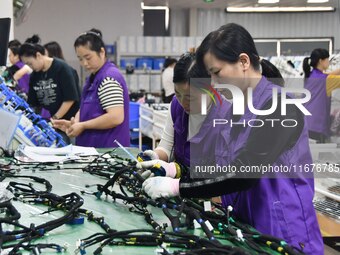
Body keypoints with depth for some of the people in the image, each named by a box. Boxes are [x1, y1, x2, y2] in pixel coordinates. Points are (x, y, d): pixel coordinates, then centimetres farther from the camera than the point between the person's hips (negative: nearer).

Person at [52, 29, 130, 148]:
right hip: (93, 147, 9)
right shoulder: (94, 77, 14)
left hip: (107, 148, -9)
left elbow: (116, 117, -24)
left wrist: (82, 126, -17)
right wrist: (74, 123, 0)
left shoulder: (109, 78, -16)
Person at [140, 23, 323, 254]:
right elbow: (221, 166, 10)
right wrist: (174, 169, -5)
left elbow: (243, 174, -24)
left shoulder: (280, 107, -17)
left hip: (282, 234, -7)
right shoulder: (235, 106, 8)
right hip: (243, 227, 7)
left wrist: (176, 187, -22)